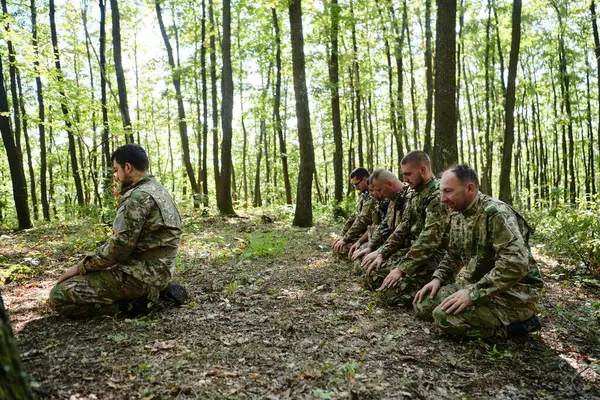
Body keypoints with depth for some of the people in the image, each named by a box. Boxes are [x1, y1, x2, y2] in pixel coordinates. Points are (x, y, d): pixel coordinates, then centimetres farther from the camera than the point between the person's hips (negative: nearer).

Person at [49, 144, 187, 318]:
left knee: (60, 295, -9)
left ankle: (133, 304, -8)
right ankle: (156, 292, 12)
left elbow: (119, 247, -20)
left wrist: (79, 267, -8)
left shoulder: (138, 196, -17)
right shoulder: (159, 191, 14)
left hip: (141, 274, -10)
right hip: (157, 271, 10)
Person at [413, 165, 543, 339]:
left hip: (513, 293, -9)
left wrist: (474, 293, -31)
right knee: (423, 303, 0)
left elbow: (516, 263, -32)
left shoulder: (495, 213, -21)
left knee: (445, 316, -26)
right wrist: (438, 278, 1)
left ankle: (516, 323, -6)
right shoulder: (457, 216, 7)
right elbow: (453, 255, 19)